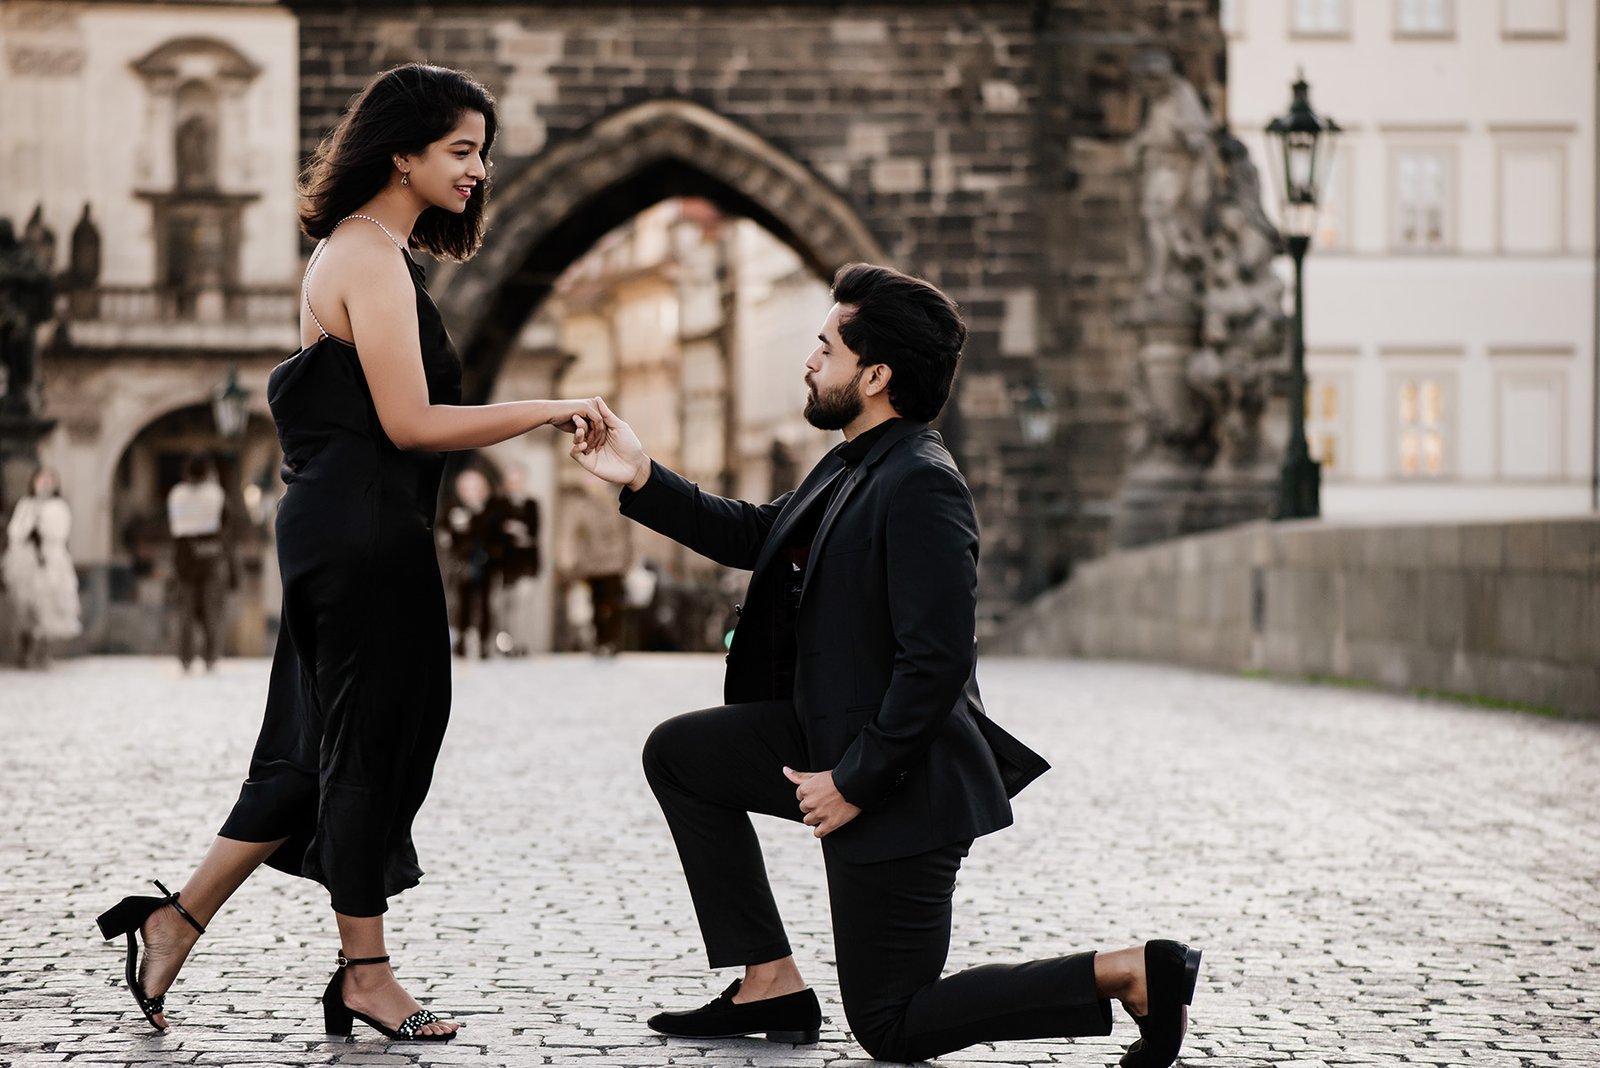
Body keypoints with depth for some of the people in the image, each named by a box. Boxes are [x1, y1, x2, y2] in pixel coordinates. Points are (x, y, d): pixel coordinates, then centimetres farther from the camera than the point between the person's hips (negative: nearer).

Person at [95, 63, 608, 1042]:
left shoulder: (361, 250, 18)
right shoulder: (371, 258, -14)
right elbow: (410, 423, -19)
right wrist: (544, 411, -15)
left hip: (340, 530, 10)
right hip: (367, 532, -10)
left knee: (320, 752, 13)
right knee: (368, 749, 0)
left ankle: (176, 922, 17)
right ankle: (366, 975, 11)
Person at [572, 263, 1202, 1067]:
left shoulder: (921, 486, -24)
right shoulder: (853, 466, 6)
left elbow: (936, 661, -28)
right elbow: (758, 536, 22)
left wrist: (855, 781, -21)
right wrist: (643, 481, 13)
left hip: (903, 780, -9)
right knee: (677, 754, 15)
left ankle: (1135, 974, -3)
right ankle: (770, 984, 14)